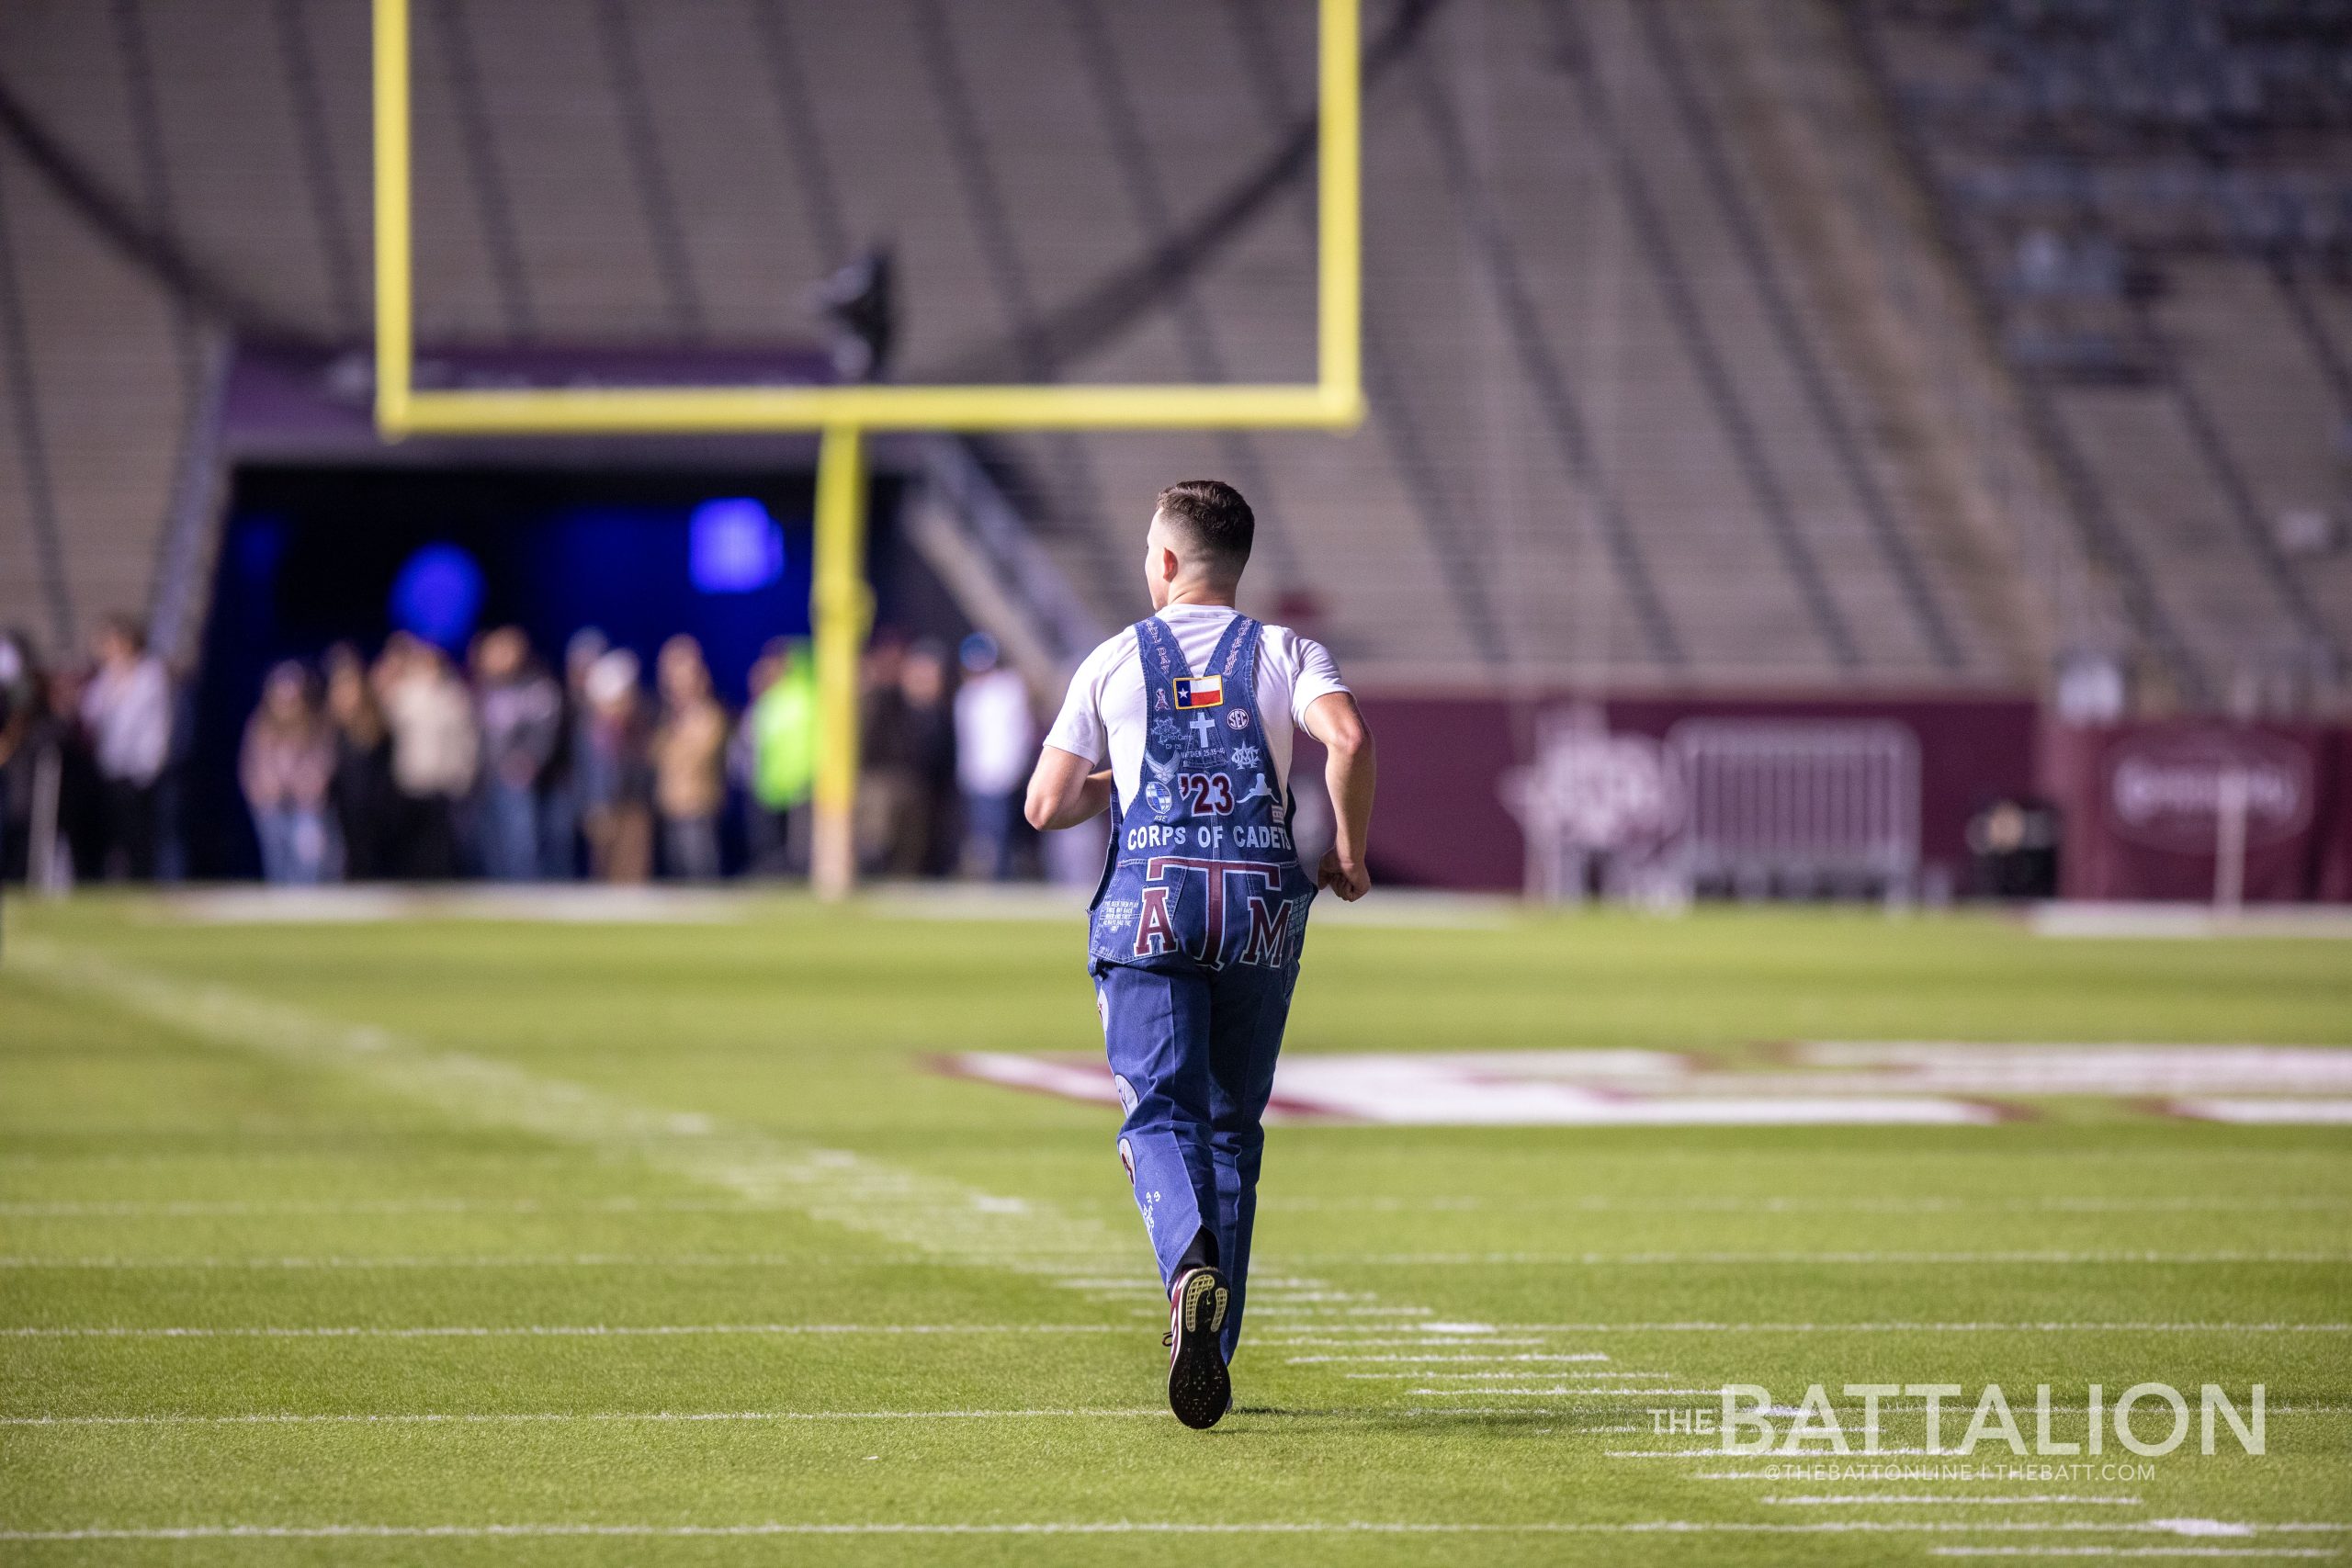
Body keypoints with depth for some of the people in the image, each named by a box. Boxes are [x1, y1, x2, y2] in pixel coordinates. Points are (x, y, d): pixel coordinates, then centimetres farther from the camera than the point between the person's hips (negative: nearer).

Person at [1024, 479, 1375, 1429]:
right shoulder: (1284, 654, 9)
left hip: (1149, 899, -1)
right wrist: (1349, 853, 1)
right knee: (1233, 1125, 12)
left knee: (1160, 1112, -7)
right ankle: (1212, 1358, 13)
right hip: (1259, 898, 1)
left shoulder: (1115, 662, 9)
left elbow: (1045, 806, 7)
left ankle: (1191, 1262, -39)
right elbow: (1348, 738, -12)